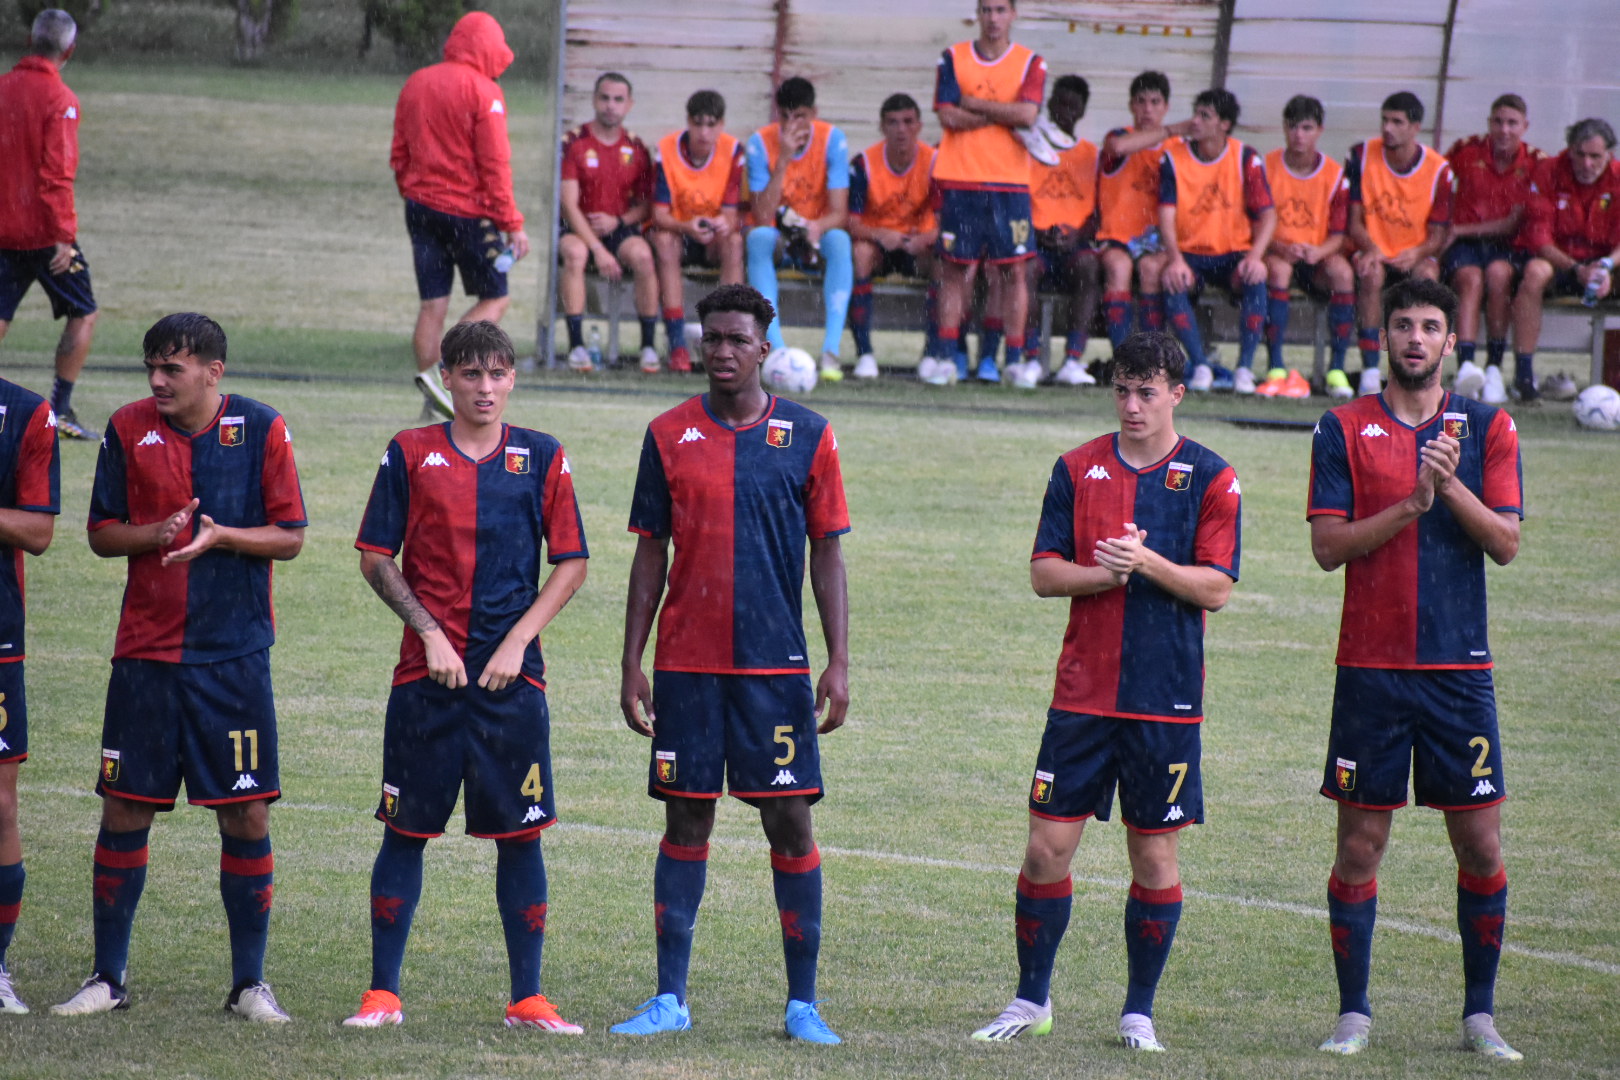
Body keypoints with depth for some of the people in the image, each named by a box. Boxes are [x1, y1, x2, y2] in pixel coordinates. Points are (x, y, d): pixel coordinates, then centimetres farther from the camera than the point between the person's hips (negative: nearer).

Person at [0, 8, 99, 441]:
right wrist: (64, 235, -16)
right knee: (83, 314, 10)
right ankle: (60, 410, 5)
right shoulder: (60, 99, -12)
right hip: (44, 233, -5)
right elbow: (58, 173, -17)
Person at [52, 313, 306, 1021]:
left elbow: (290, 537, 0)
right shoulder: (128, 430, 3)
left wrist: (218, 536, -16)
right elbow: (102, 534, 7)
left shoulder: (261, 430, -2)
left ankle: (249, 981, 9)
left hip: (235, 653, -2)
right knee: (124, 810, 2)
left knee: (247, 815, -1)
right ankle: (108, 976, 13)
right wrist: (157, 533, -13)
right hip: (145, 650, 2)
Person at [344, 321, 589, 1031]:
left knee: (520, 834, 1)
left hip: (512, 677, 0)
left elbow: (571, 565, 5)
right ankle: (383, 993, 9)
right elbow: (376, 559, 4)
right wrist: (430, 632, -7)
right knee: (406, 831, 2)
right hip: (425, 676, 0)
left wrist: (517, 641, -6)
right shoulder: (411, 454, 4)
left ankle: (527, 999, 7)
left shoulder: (541, 459, 5)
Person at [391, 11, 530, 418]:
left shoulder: (415, 84, 9)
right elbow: (495, 165, -13)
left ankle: (433, 398, 5)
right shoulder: (483, 92, -10)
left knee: (433, 305, 8)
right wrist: (512, 223, -11)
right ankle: (446, 369, -15)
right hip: (469, 212, -6)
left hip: (422, 207, 6)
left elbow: (398, 156, 13)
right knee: (494, 300, 5)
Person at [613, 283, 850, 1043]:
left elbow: (828, 554, 4)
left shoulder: (807, 436, 2)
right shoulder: (670, 435, 5)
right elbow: (650, 554, 9)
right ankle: (670, 999, 9)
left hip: (776, 665, -1)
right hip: (686, 665, 1)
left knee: (791, 824, -1)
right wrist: (632, 664, 4)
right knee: (686, 822, 4)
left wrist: (839, 664, -3)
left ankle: (802, 1002, 5)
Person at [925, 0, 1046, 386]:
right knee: (955, 269, 0)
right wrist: (1005, 116, -8)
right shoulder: (954, 58, 7)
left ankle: (1014, 358, 1)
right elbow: (948, 116, -5)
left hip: (1009, 183, 0)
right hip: (959, 181, 0)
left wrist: (972, 103, -7)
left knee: (1013, 269, -2)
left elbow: (1027, 114, -10)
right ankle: (948, 355, 1)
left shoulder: (1030, 64, 5)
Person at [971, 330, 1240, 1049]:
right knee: (1047, 848, 0)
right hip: (1082, 690, 2)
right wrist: (1107, 573, -13)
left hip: (1167, 697, -2)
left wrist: (1148, 563, -19)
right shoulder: (1079, 468, 6)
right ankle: (1031, 1003, 14)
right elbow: (1043, 573, 4)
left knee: (1155, 856, 3)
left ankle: (1139, 1012, 14)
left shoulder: (1209, 478, -1)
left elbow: (1217, 588, -5)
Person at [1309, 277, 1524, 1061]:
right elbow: (1327, 546, -5)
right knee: (1360, 843, 0)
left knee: (1481, 845, 1)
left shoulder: (1487, 429, 6)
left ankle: (1479, 1015, 11)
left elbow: (1506, 542, -2)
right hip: (1371, 666, -1)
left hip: (1459, 667, 1)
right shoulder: (1344, 429, 3)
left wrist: (1451, 486, -16)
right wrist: (1410, 504, -16)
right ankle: (1353, 1013, 8)